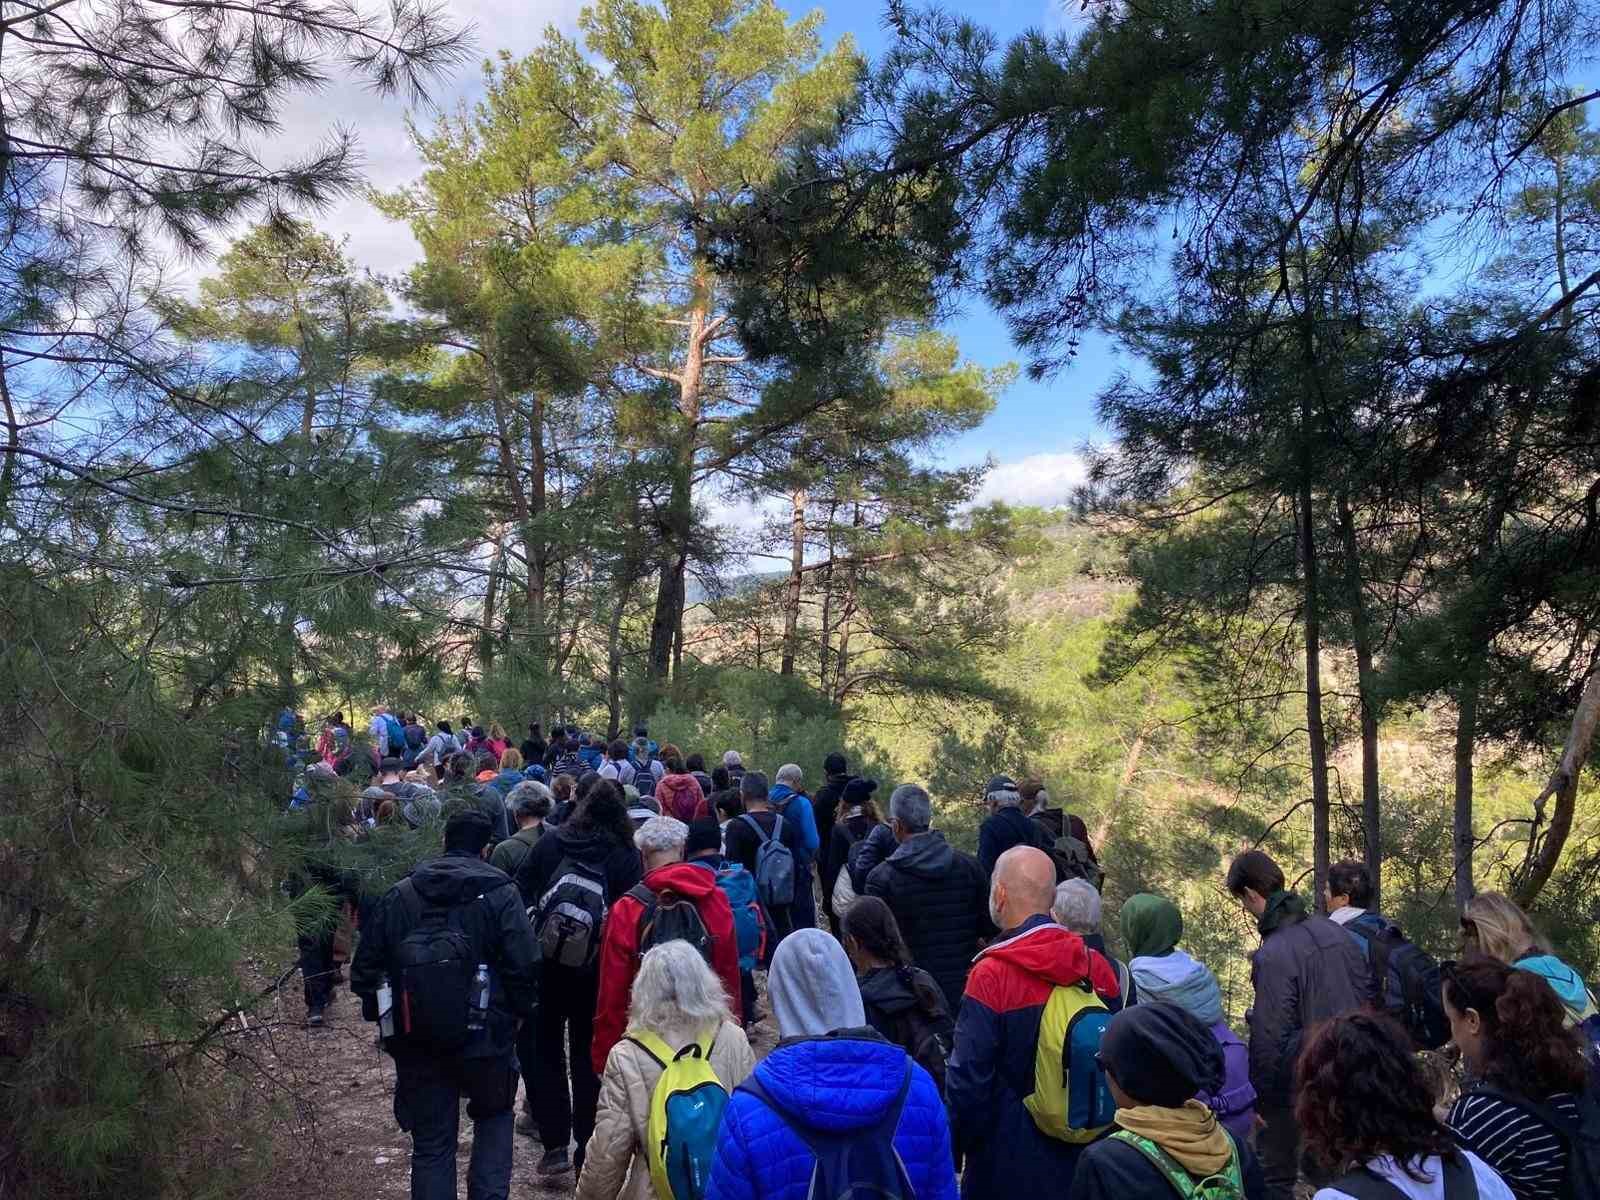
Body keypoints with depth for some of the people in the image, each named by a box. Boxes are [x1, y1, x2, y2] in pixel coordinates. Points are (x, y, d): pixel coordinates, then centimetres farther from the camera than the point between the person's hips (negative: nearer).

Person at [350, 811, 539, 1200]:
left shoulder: (399, 896, 3)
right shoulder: (500, 894, -8)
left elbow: (365, 967, 4)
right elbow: (524, 966, -14)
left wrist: (382, 1016, 15)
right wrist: (518, 1013, 2)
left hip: (417, 1044, 2)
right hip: (485, 1037, -2)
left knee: (431, 1143, 14)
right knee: (494, 1117, 23)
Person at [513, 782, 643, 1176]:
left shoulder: (548, 844, -2)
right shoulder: (627, 857, -7)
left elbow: (520, 895, -4)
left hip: (544, 963, 0)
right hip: (595, 971, 0)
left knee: (547, 1052, 14)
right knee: (588, 1056, 14)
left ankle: (555, 1144, 9)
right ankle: (586, 1148, 18)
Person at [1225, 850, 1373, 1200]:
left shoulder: (1272, 955, -23)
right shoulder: (1333, 930, -2)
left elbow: (1269, 1038, -20)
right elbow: (1367, 994, 8)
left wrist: (1258, 1099, -8)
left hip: (1296, 1086, -7)